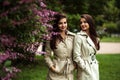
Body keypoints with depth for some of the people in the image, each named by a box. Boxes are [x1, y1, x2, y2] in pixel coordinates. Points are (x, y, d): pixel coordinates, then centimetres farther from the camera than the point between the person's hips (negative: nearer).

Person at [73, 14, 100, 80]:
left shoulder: (94, 37, 8)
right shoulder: (79, 36, -13)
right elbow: (76, 57, -16)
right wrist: (87, 70, -15)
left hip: (95, 70, 7)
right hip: (85, 71, -6)